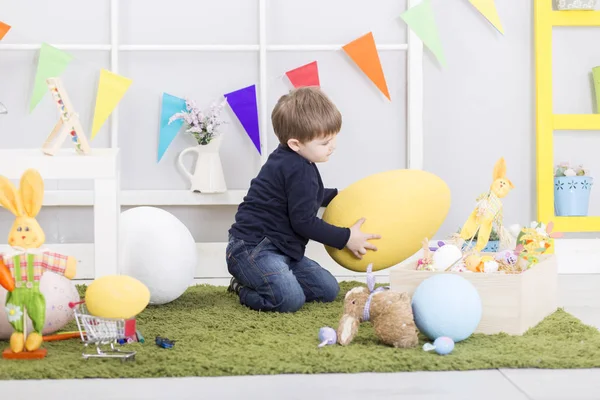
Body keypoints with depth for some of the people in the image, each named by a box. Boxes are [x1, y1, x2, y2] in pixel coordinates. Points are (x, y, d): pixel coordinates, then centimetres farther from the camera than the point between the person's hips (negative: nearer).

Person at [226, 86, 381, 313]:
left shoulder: (292, 161, 13)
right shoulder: (299, 171, -20)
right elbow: (304, 222, -19)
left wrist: (338, 196, 34)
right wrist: (346, 238, -11)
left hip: (280, 250, 11)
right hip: (252, 249, -11)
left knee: (328, 290, 10)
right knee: (291, 300, -31)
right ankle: (244, 289, -2)